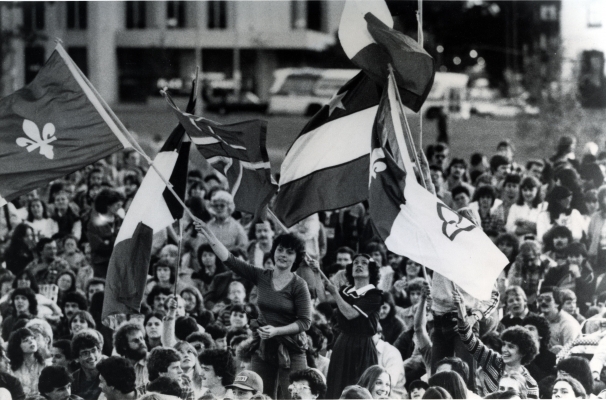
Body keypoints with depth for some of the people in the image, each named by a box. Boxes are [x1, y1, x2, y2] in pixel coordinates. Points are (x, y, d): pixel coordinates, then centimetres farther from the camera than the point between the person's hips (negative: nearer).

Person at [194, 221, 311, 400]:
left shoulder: (298, 285, -7)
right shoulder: (262, 277, 4)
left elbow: (305, 321, -9)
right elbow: (230, 260, 0)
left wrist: (276, 331, -19)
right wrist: (211, 237, -10)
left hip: (290, 350, -4)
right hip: (263, 348, 4)